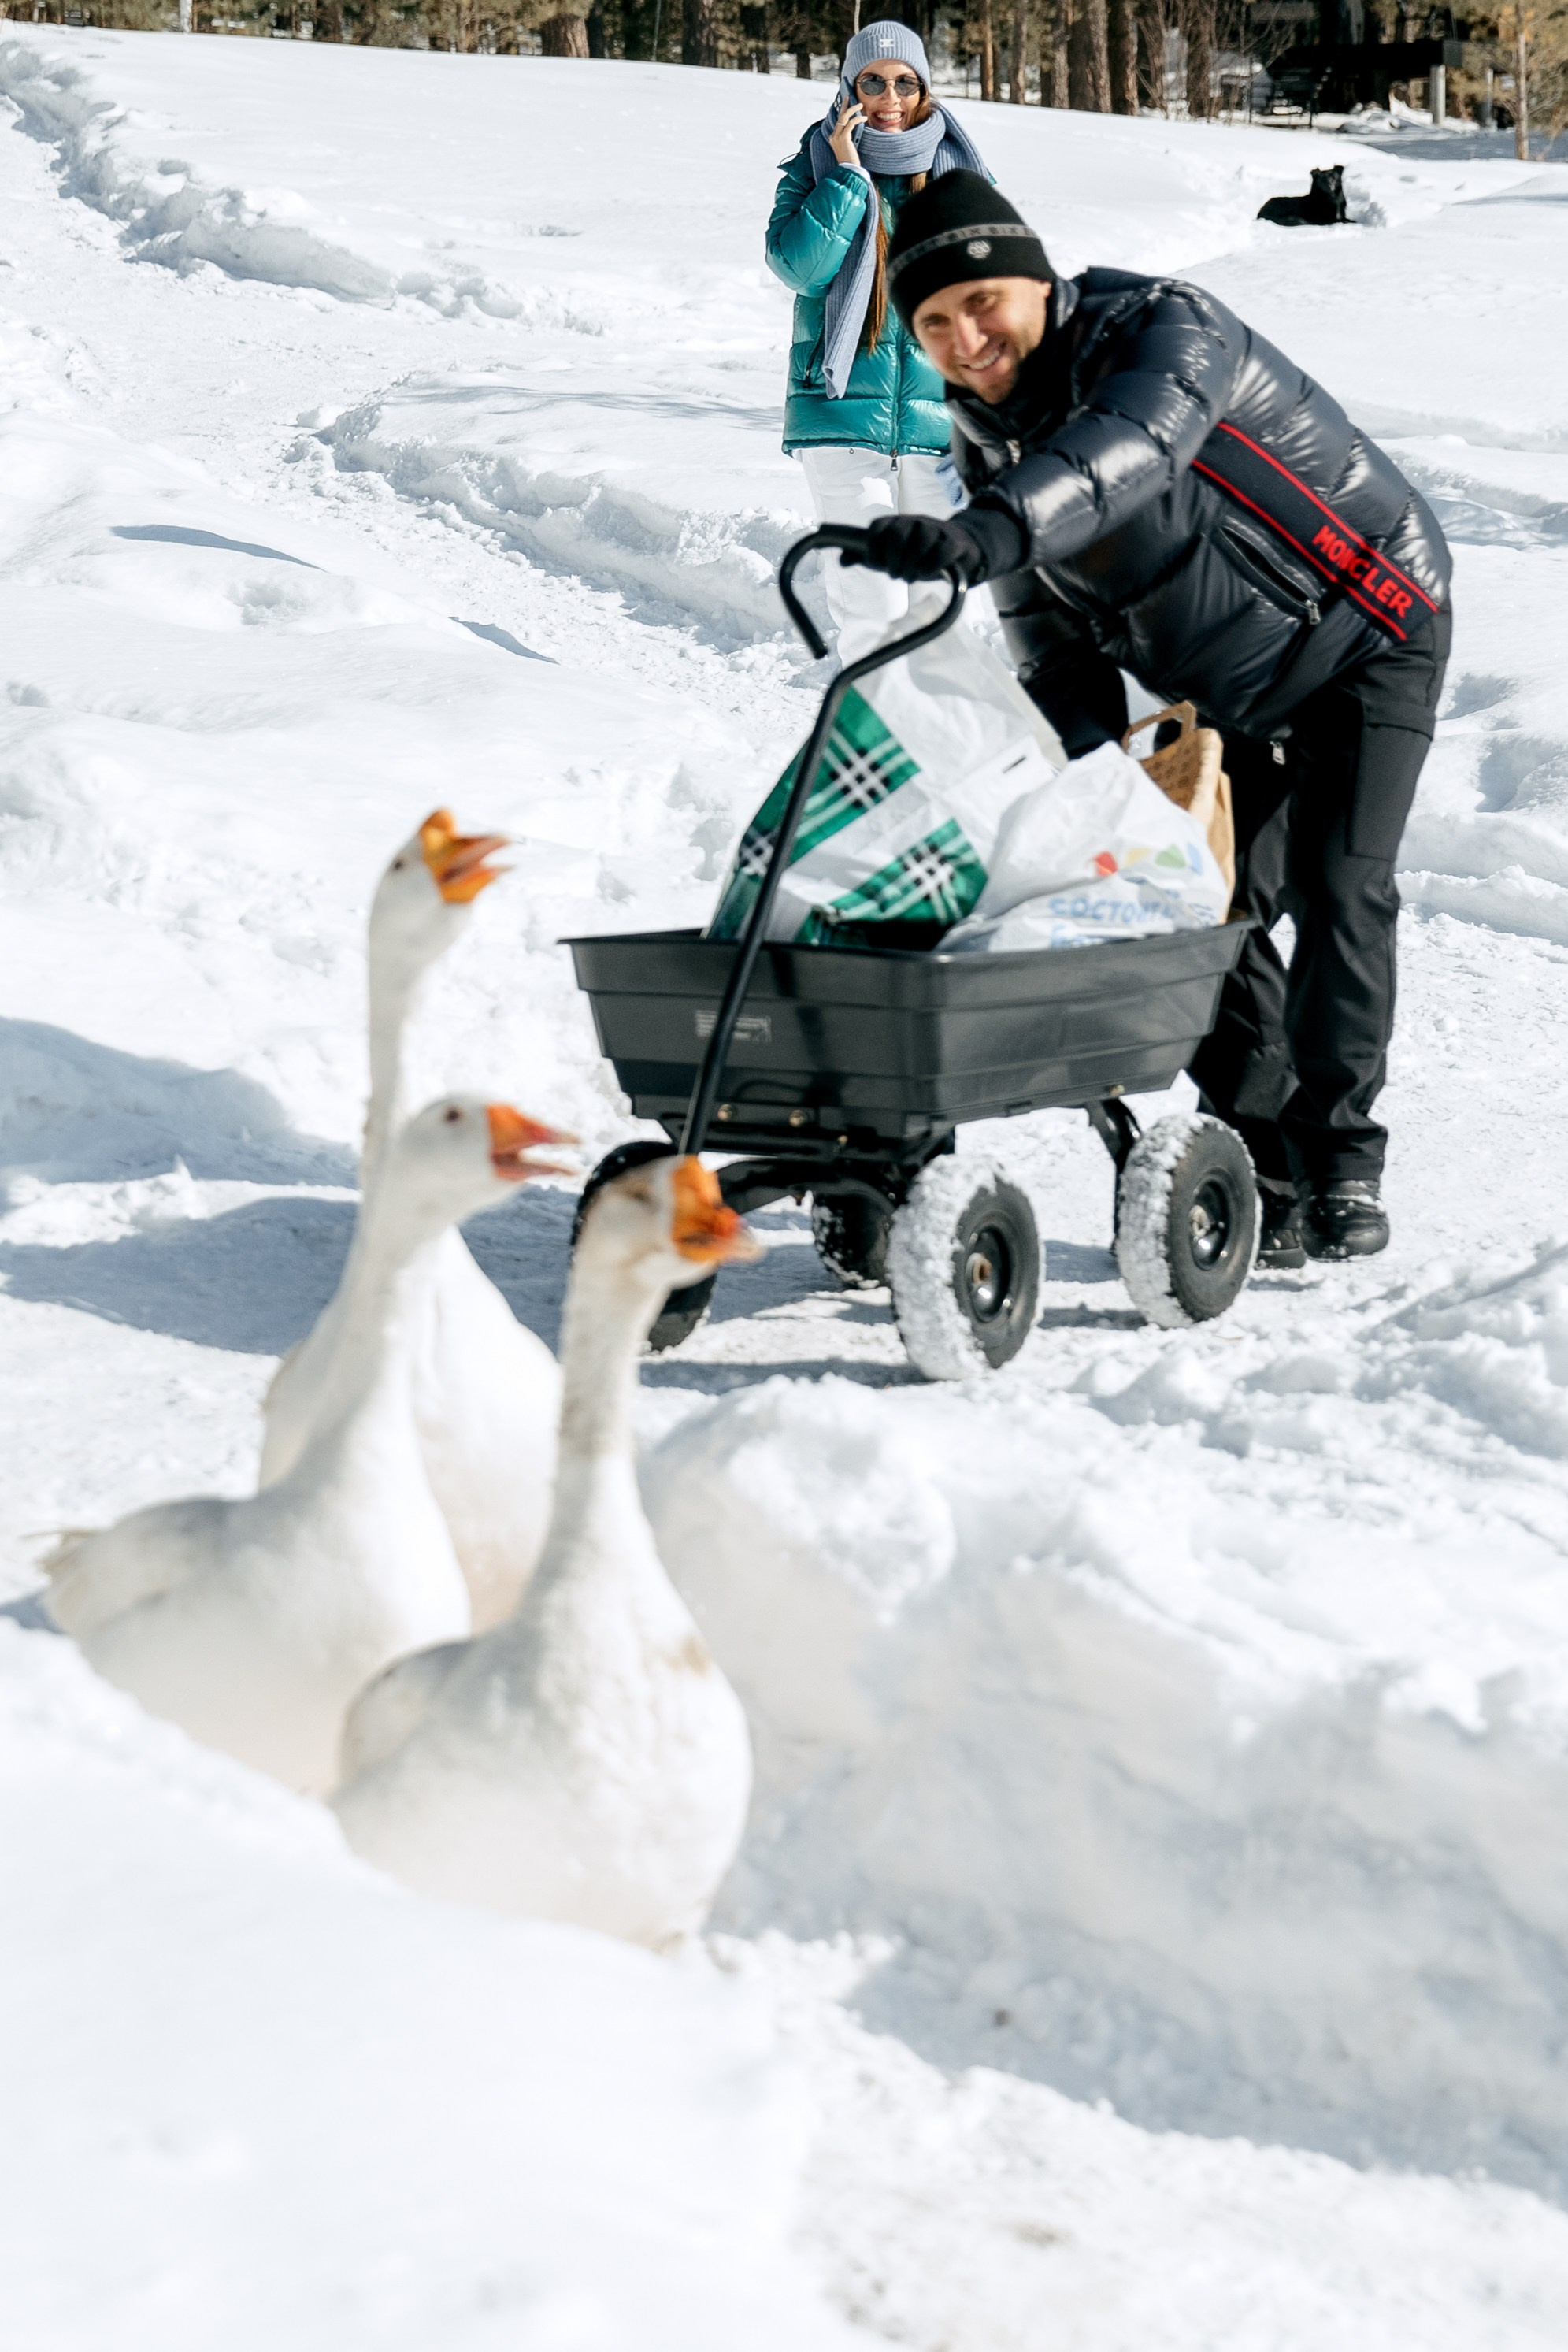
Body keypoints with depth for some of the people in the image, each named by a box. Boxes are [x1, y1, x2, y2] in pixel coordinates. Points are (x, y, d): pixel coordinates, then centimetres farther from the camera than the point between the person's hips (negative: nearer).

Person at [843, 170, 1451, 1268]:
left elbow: (1126, 450, -50)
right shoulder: (986, 437, -4)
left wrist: (994, 529, -67)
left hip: (1366, 633, -7)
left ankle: (1344, 1164, -5)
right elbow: (1046, 629, 1)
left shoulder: (1164, 328, -26)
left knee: (1336, 889, -16)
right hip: (1232, 691, 7)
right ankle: (1265, 1165, 7)